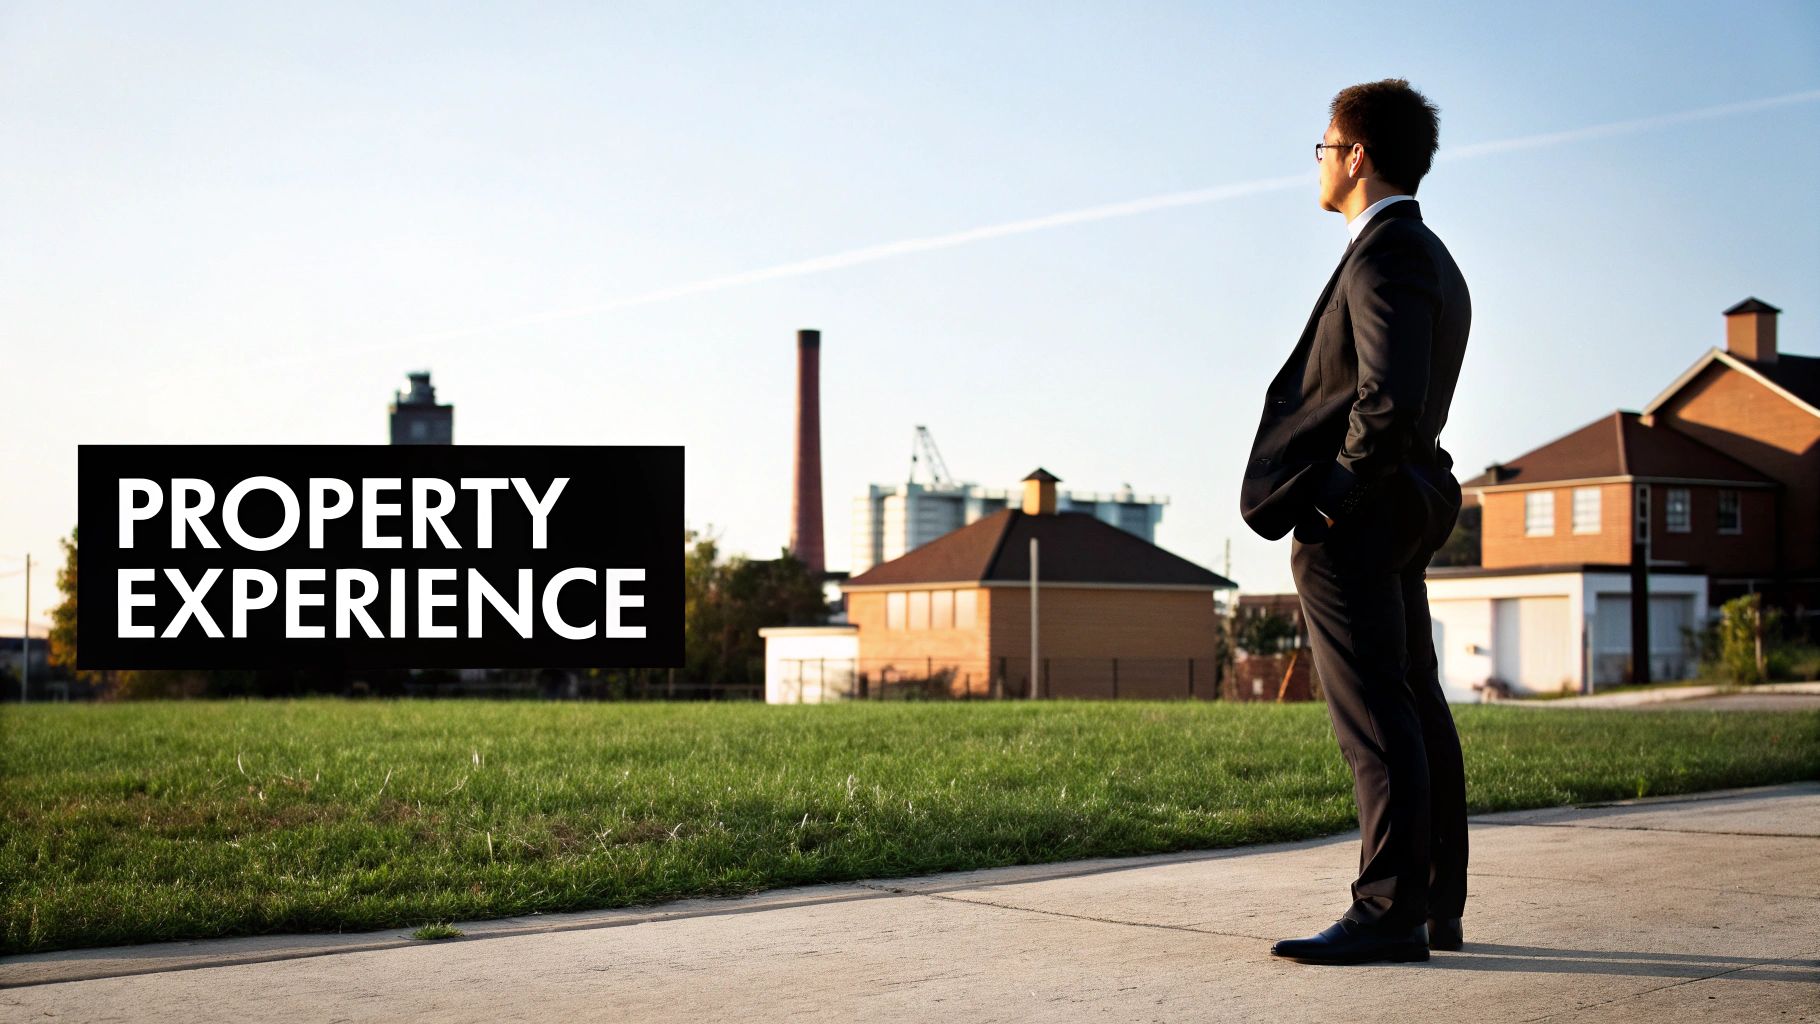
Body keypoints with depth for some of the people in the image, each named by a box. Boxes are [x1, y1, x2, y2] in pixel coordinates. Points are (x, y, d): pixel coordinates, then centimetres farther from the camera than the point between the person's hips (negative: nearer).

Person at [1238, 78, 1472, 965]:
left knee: (1375, 719, -10)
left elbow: (1390, 402, -25)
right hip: (1405, 516, 11)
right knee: (1416, 711, 11)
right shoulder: (1434, 260, 18)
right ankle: (1436, 905, 16)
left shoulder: (1384, 258, -14)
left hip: (1351, 522, -11)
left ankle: (1387, 912, -9)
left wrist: (1333, 502, -16)